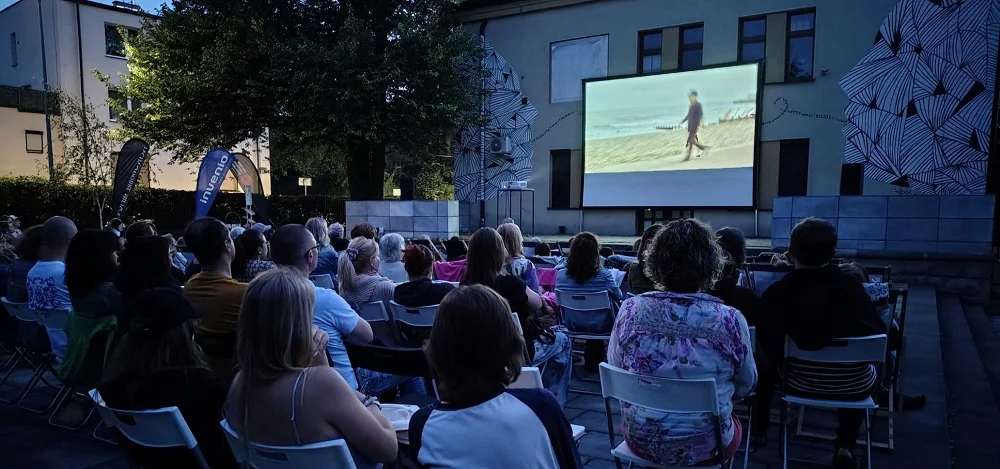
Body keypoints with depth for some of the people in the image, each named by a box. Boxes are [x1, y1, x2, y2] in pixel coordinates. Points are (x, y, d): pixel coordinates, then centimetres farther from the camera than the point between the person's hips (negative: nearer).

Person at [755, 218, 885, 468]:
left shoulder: (775, 293, -16)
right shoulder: (851, 286, -15)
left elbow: (766, 345, -9)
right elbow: (879, 334, -8)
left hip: (802, 384, 0)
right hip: (854, 385, 1)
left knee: (767, 364, 31)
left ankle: (760, 426, 46)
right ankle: (845, 444, 26)